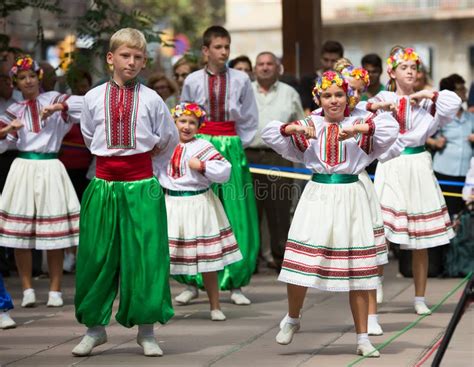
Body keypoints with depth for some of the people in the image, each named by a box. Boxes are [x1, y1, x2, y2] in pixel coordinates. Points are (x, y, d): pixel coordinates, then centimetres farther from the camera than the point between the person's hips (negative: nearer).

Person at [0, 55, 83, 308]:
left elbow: (85, 104, -8)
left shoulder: (53, 100, 6)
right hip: (23, 168, 2)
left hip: (50, 169, -2)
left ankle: (55, 290, 6)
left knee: (54, 232, -2)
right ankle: (27, 290, 6)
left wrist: (57, 107, -15)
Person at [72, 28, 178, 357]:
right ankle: (95, 327, 18)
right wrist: (112, 156, 11)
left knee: (146, 256, 0)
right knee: (98, 256, 5)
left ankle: (146, 331, 12)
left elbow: (168, 140, 12)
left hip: (141, 185, -1)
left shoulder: (151, 99, 0)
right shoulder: (94, 98, 2)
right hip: (104, 183, 1)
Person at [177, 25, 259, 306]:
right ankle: (194, 283, 8)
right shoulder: (193, 81, 3)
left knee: (237, 217, -1)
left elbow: (250, 119, 8)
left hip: (232, 147, 0)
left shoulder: (240, 79, 2)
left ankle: (236, 284, 6)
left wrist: (237, 146, 2)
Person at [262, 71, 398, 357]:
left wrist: (358, 129, -24)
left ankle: (363, 338, 10)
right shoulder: (310, 126, 6)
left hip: (351, 197, 0)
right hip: (318, 195, 0)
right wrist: (296, 128, -19)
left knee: (356, 268, 2)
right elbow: (270, 133, -2)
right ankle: (292, 320, 22)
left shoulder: (359, 125, 3)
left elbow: (390, 128, -14)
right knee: (300, 264, -5)